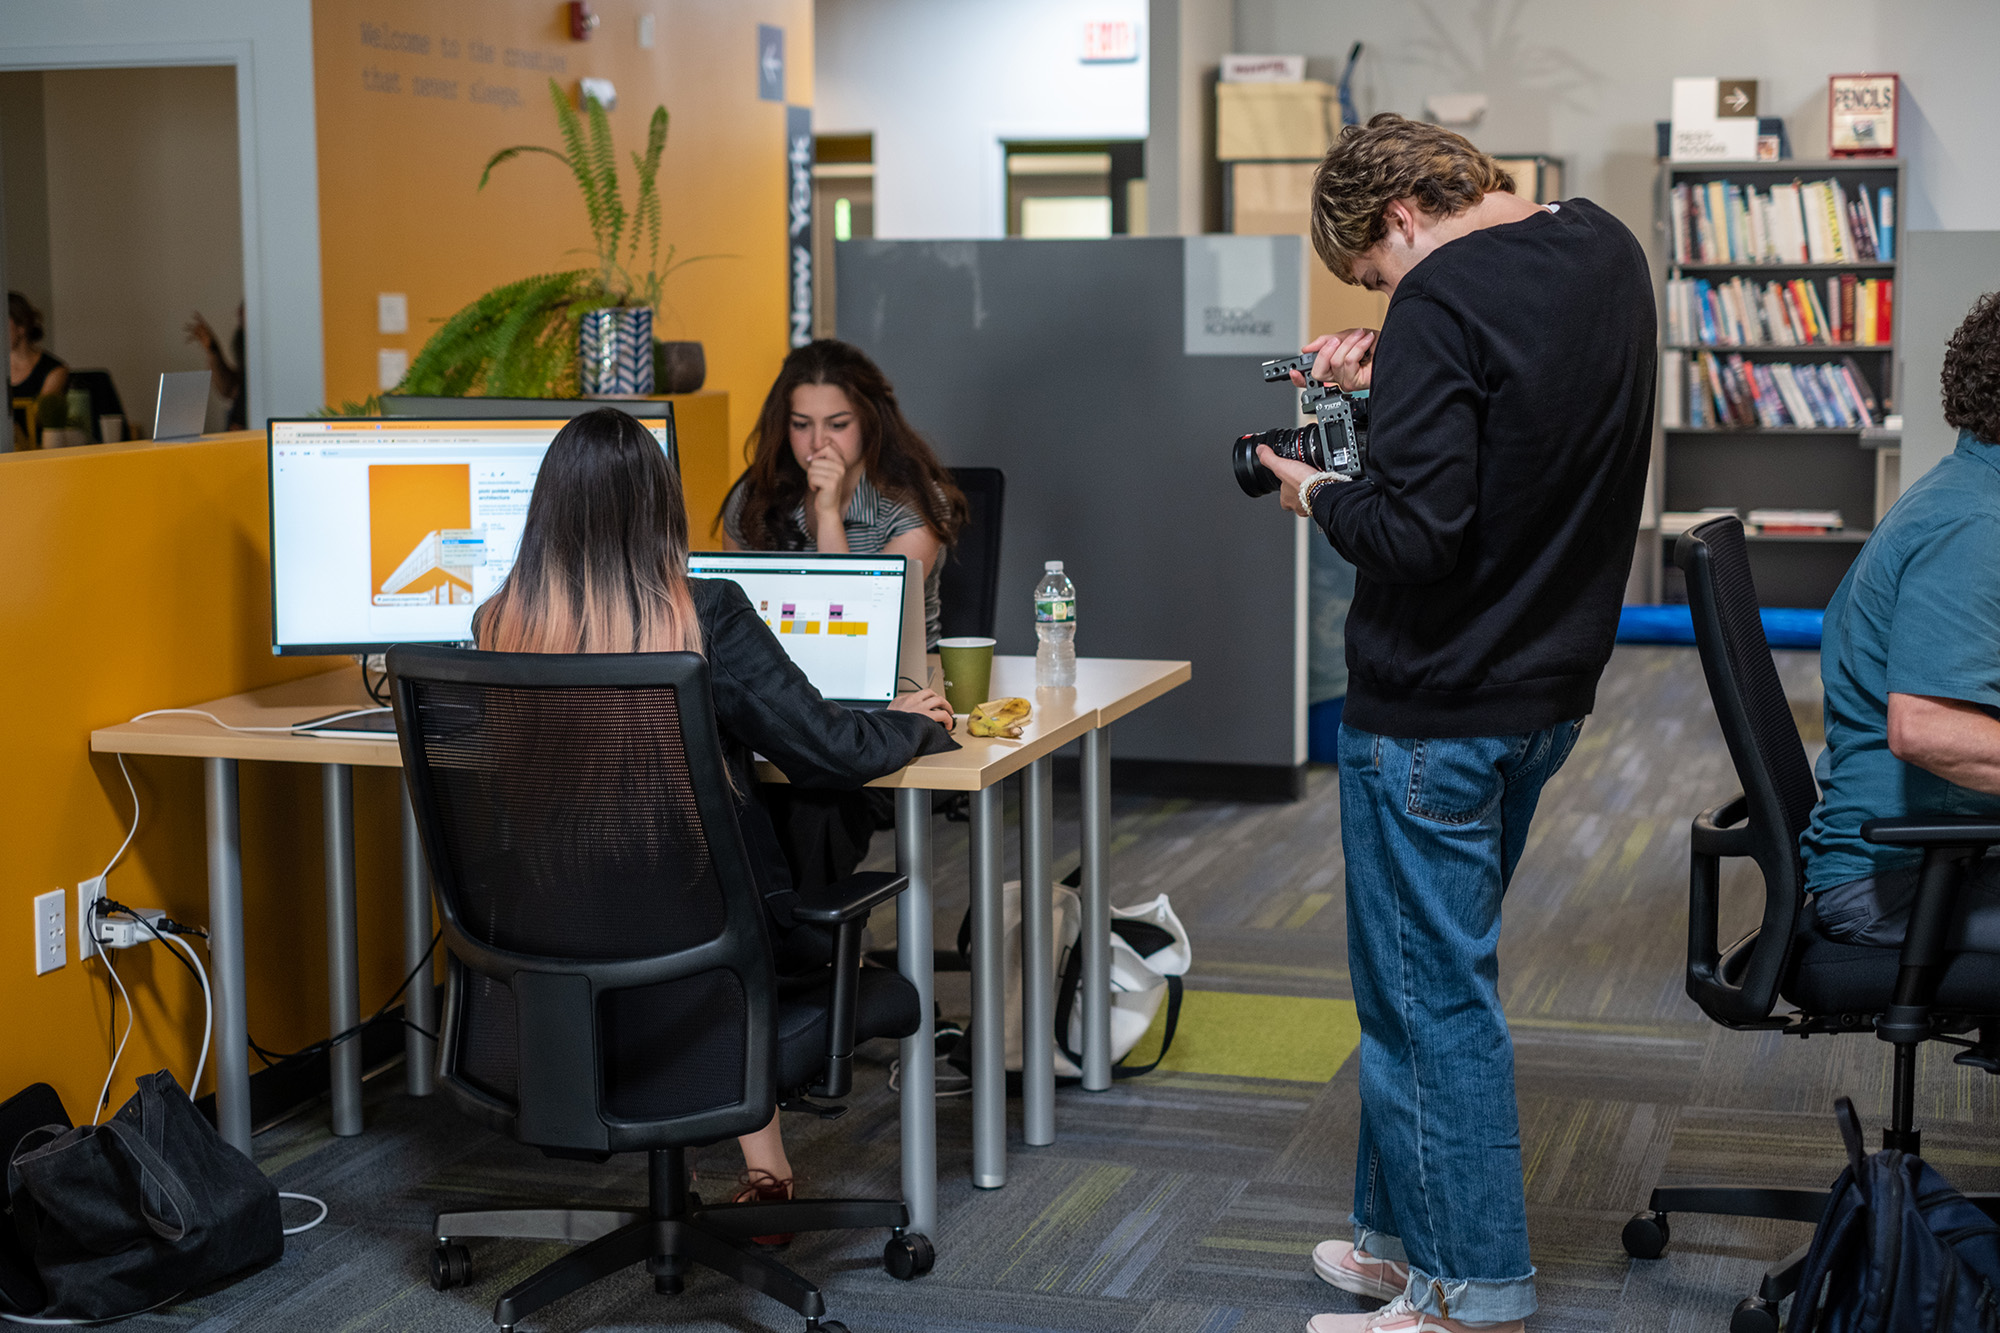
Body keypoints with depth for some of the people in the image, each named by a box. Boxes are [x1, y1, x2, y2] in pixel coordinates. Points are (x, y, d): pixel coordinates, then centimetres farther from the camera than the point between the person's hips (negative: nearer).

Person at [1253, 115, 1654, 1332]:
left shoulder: (1443, 302, -22)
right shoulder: (1608, 252, 6)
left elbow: (1417, 534, -26)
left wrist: (1319, 494, -8)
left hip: (1436, 711, -9)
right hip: (1551, 685, 9)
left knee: (1429, 993, 2)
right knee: (1437, 972, 20)